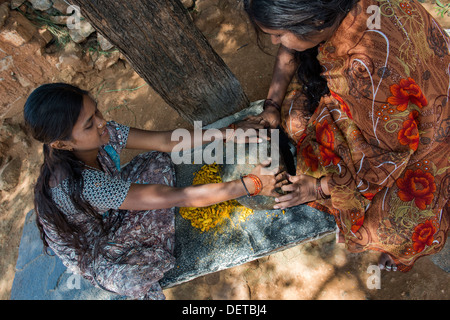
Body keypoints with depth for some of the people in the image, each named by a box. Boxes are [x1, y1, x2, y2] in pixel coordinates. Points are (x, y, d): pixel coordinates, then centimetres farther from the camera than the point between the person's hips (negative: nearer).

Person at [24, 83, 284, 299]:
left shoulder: (102, 134, -23)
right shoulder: (81, 185, -43)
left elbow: (165, 141, -17)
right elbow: (180, 197, -43)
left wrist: (229, 132, -22)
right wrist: (253, 184, -38)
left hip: (113, 214, 7)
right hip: (92, 253, -6)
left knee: (159, 161, -7)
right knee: (134, 281, -35)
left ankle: (155, 249, 2)